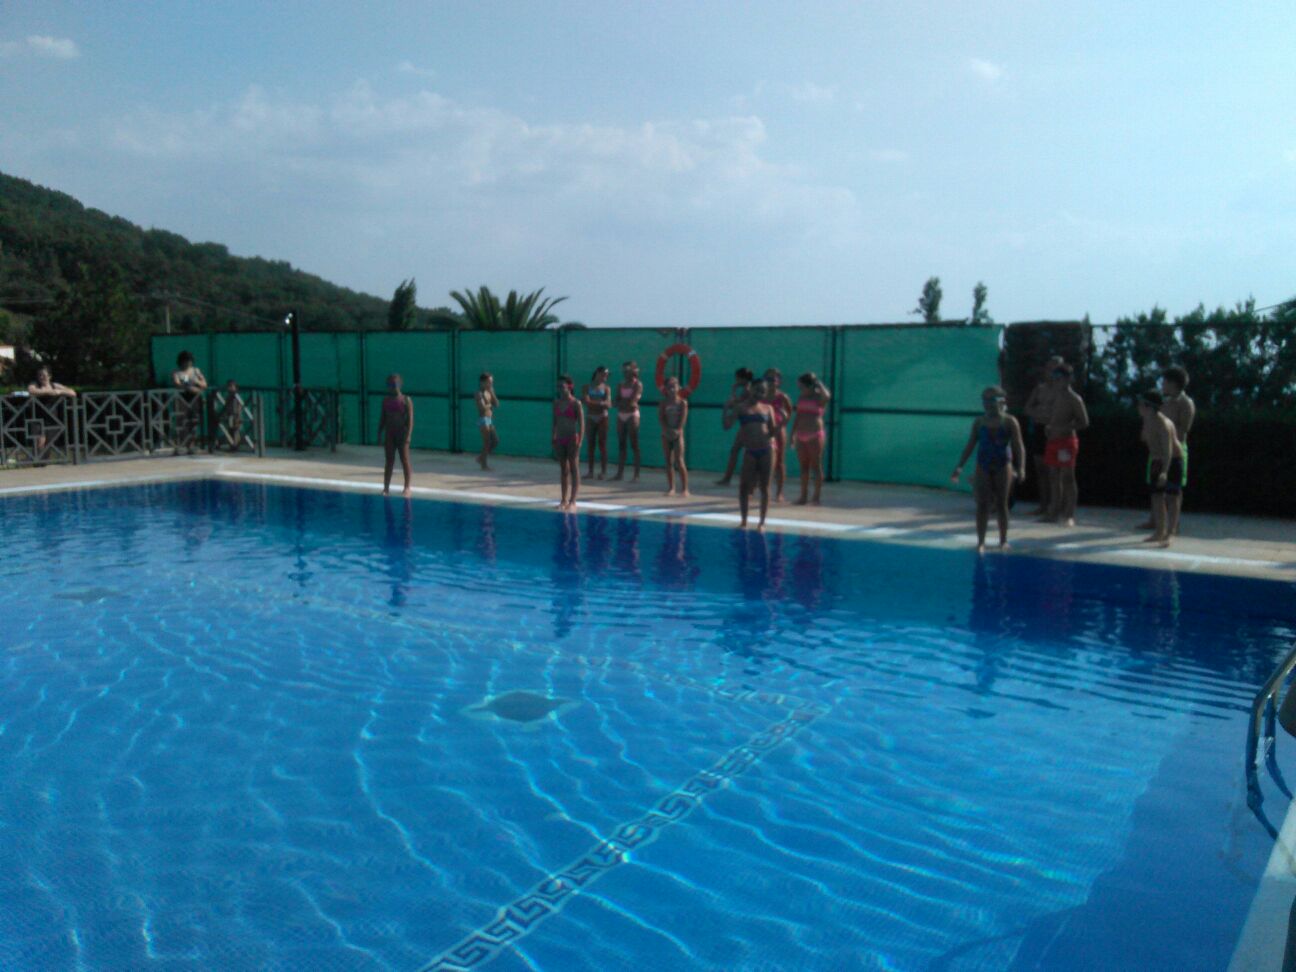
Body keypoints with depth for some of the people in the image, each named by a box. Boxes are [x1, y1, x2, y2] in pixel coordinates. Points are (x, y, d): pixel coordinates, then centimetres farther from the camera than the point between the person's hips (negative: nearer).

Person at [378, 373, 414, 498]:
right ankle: (386, 488, 10)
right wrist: (380, 432, 6)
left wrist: (408, 435, -16)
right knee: (388, 461, 6)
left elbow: (410, 419, -9)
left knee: (405, 460, -1)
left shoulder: (406, 400, -5)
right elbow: (382, 417, 12)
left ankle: (407, 488, 5)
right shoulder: (386, 400, 8)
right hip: (389, 433, 4)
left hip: (401, 433, -4)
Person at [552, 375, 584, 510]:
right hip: (560, 440, 6)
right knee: (563, 470, 11)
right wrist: (553, 438, 9)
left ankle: (572, 501, -3)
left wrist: (579, 441, -14)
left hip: (572, 439, -6)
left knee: (574, 470, -3)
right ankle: (564, 500, 16)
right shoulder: (556, 403, 9)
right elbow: (555, 422, 14)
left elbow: (581, 423, -8)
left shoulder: (576, 403, -7)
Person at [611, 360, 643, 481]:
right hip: (621, 415, 6)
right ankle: (620, 472, 8)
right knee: (621, 445, 5)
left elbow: (633, 401, -13)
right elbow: (617, 401, 6)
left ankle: (637, 474, -6)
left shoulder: (637, 384, -3)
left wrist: (622, 402, -4)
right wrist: (626, 402, -13)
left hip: (632, 415, -6)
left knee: (634, 445, -6)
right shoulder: (620, 385, 13)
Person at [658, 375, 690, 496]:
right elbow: (661, 418, -5)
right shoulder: (663, 403, 5)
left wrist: (678, 430, -23)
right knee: (668, 461, 6)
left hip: (678, 434, -3)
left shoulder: (682, 402, -2)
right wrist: (666, 429, -20)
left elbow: (683, 418, -10)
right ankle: (671, 487, 14)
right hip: (666, 435, 3)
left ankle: (684, 488, -6)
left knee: (679, 461, -9)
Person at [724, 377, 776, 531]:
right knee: (744, 487, 2)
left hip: (766, 451, 1)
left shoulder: (767, 409, 10)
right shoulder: (741, 407, 5)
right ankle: (744, 521, 14)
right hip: (749, 452, -1)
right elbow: (727, 425, -4)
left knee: (764, 487, 4)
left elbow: (773, 431, 12)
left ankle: (762, 522, 12)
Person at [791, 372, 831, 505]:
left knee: (816, 466, -2)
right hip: (802, 435, 6)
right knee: (803, 466, 8)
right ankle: (803, 497, 12)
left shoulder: (819, 396, -5)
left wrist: (818, 383, -17)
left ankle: (816, 497, 1)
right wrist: (793, 433, 14)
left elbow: (826, 396, -31)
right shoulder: (801, 397, 12)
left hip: (815, 435, -6)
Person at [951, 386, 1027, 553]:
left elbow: (1019, 447, -6)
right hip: (983, 466, 2)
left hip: (1003, 466, -2)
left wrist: (1021, 468, -18)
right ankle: (981, 541, 2)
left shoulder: (1010, 422, -3)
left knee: (1001, 504, 5)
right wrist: (960, 467, 3)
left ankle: (1003, 540, 15)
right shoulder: (979, 422, 5)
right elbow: (970, 445, 8)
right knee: (982, 505, -1)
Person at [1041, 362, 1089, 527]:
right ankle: (1055, 512, 16)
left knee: (1067, 478, -6)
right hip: (1053, 441, 8)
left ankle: (1069, 515, -3)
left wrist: (1063, 428, -19)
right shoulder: (1053, 397, 14)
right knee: (1054, 477, 9)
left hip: (1067, 441, -8)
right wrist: (1048, 427, 3)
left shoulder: (1074, 399, -9)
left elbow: (1084, 422, -10)